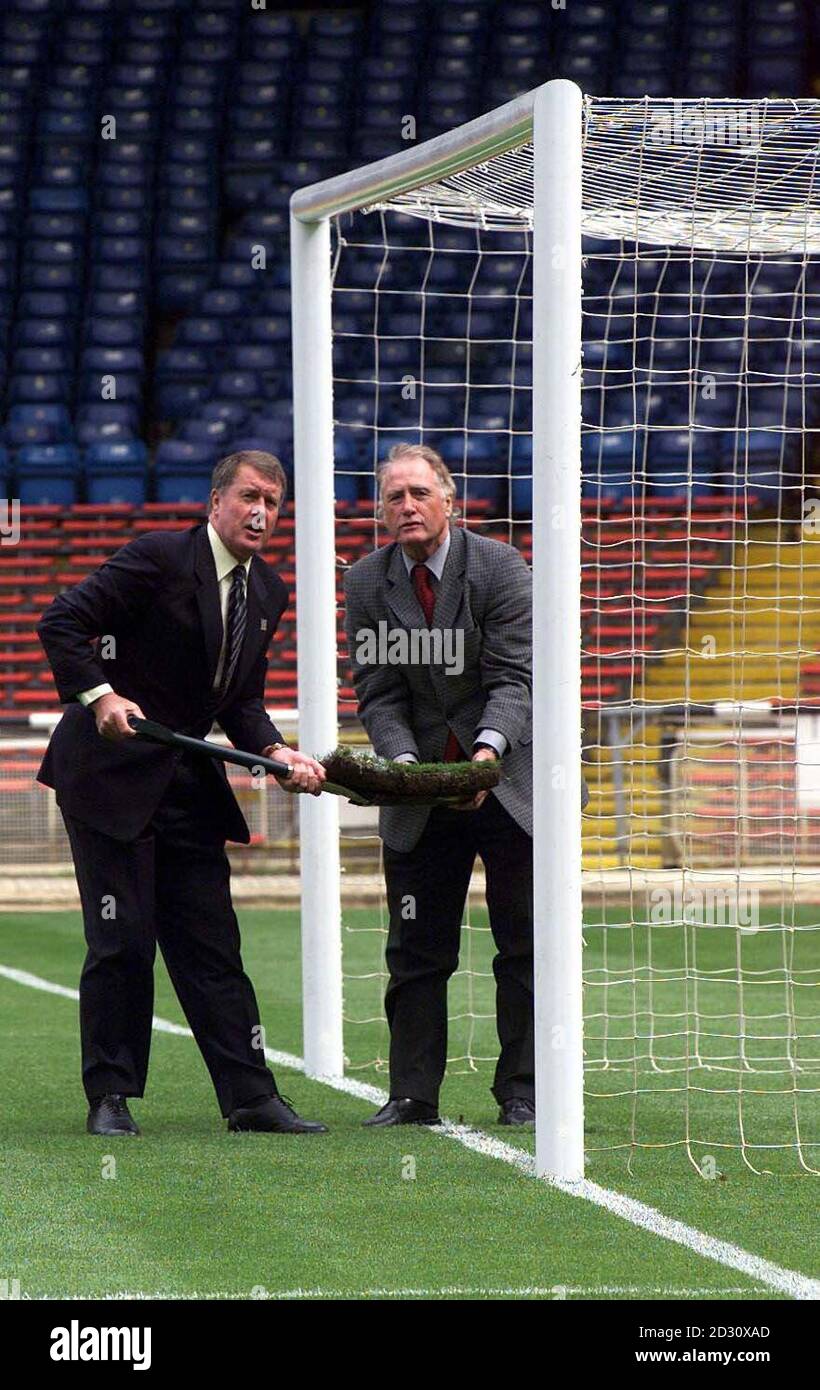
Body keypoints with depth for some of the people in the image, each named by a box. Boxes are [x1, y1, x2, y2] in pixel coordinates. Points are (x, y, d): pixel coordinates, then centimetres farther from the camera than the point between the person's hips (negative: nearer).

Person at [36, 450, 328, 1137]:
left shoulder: (268, 591, 9)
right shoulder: (159, 557, -13)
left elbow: (242, 701, 12)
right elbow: (62, 622, -13)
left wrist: (279, 754, -6)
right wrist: (98, 694, -24)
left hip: (189, 783, 7)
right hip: (109, 773, -7)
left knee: (212, 944, 5)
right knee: (122, 943, -5)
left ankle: (251, 1096, 6)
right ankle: (110, 1098, 5)